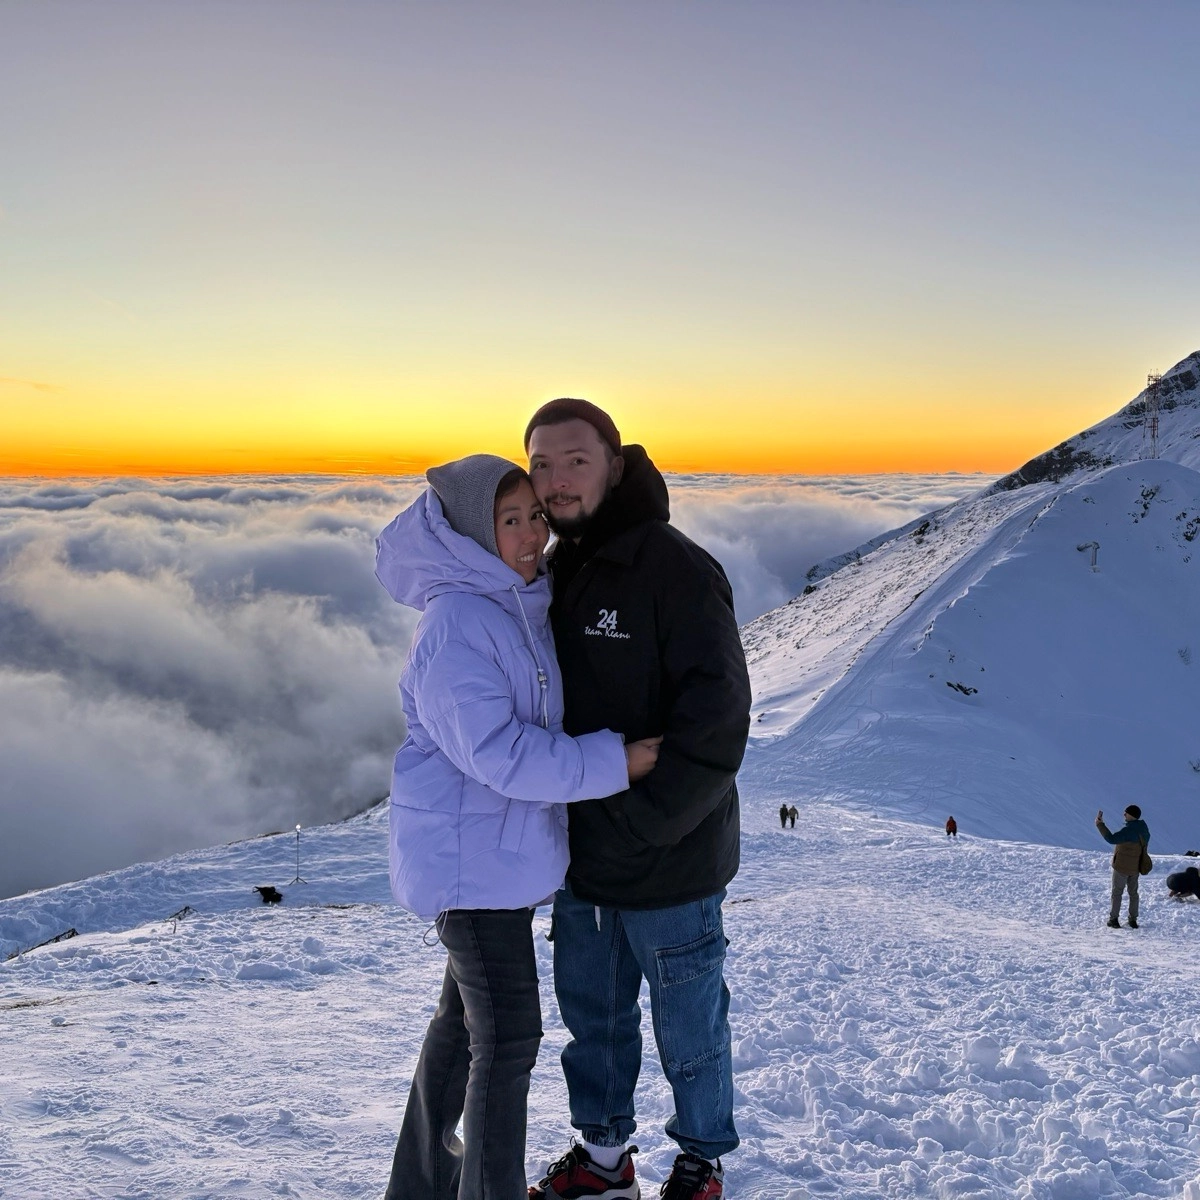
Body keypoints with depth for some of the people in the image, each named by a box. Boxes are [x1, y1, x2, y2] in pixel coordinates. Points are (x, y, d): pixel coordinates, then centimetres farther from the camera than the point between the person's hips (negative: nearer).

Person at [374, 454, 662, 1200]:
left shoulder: (526, 604, 6)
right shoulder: (457, 624, -22)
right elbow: (498, 752, -27)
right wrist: (613, 763, -21)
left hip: (505, 847, 9)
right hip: (469, 855, -9)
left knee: (467, 1017, 21)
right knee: (508, 1036, -2)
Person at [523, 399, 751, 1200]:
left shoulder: (677, 570, -19)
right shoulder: (554, 573, 4)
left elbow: (716, 727, -23)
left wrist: (632, 827, -23)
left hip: (671, 866, -6)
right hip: (581, 863, 7)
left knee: (690, 1033, 14)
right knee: (593, 1016, 22)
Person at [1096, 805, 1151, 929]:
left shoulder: (1129, 831, -28)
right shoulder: (1143, 828, 0)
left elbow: (1111, 839, -34)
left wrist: (1100, 824, -31)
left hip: (1121, 866, -7)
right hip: (1136, 867, 7)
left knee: (1117, 892, 5)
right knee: (1133, 892, 17)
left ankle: (1113, 919, 8)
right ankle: (1133, 919, 21)